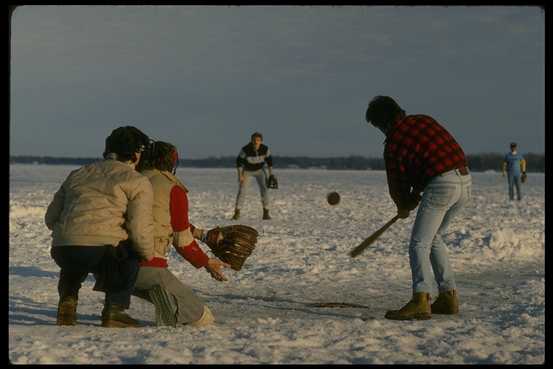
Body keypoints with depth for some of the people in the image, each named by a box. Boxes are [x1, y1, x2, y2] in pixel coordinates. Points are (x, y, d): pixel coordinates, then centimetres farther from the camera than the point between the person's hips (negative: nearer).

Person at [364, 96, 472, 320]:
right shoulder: (424, 120, 18)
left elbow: (395, 186, 7)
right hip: (465, 182, 8)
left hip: (442, 185, -8)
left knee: (419, 244, -6)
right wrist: (416, 193, 24)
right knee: (434, 238, 21)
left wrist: (403, 207, 27)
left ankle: (420, 301, -20)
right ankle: (449, 297, 22)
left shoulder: (393, 143, -1)